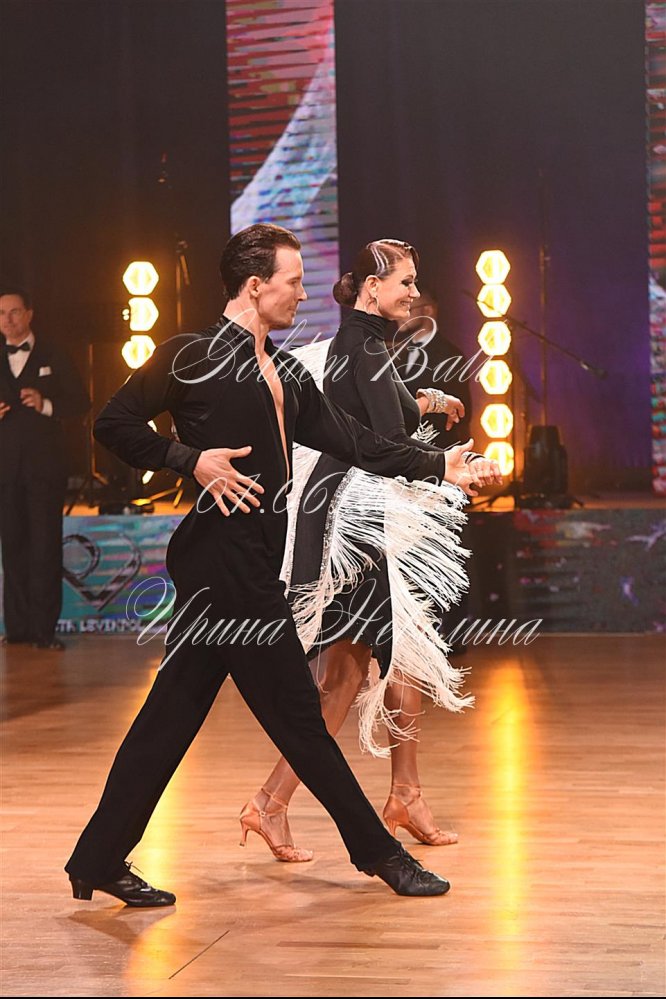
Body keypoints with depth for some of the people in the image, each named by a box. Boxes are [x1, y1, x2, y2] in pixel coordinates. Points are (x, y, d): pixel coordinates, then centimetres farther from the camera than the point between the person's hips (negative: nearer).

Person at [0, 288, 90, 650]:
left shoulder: (53, 355, 7)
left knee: (46, 545, -5)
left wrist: (47, 405, -13)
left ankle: (44, 629, -4)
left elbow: (81, 401, 2)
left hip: (44, 463, -2)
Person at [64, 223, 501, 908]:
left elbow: (349, 440, 15)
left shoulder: (284, 372, 18)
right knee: (295, 710, 0)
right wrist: (192, 459, -16)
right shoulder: (192, 356, -8)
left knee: (175, 709, 9)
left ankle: (101, 860, 15)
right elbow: (115, 424, -9)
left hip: (253, 560, 9)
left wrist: (438, 466, 11)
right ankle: (377, 851, 9)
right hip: (223, 554, -9)